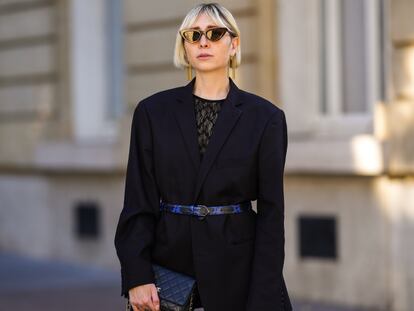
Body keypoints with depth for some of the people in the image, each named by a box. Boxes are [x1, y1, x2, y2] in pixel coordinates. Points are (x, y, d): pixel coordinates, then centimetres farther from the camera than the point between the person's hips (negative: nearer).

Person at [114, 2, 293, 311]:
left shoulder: (265, 117, 0)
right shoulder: (153, 112, 3)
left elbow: (271, 211, -2)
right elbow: (138, 201, 1)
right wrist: (137, 277, -10)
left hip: (237, 264, -1)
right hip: (170, 258, 1)